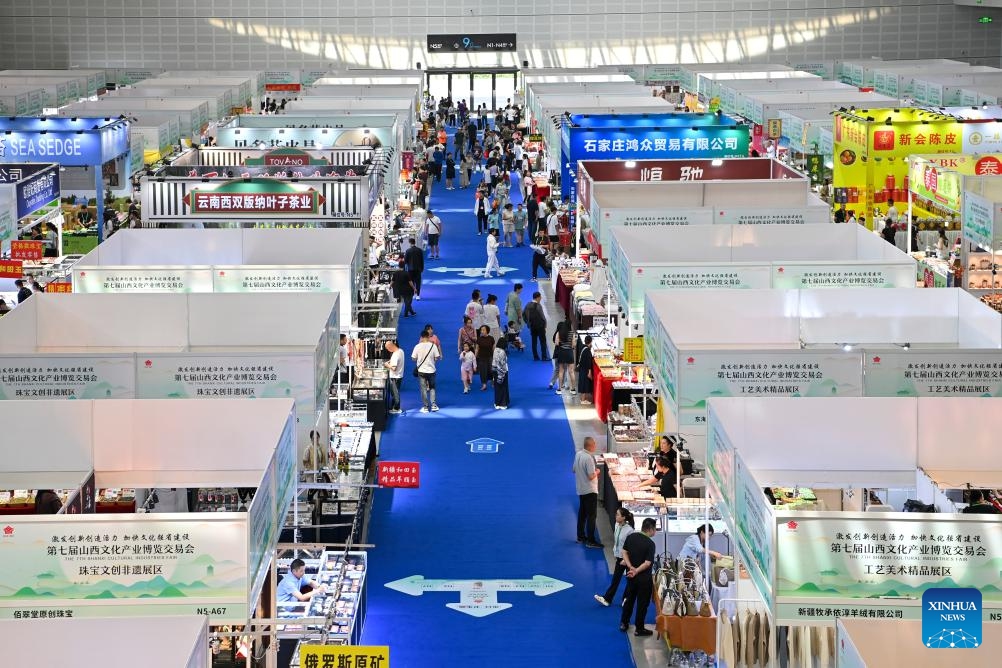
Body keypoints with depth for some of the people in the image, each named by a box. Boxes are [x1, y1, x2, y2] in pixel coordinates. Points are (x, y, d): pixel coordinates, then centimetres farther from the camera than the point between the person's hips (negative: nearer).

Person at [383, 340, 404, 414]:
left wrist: (387, 365, -12)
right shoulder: (400, 351, 1)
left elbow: (393, 368, -29)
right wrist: (390, 361, 6)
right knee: (394, 393, 19)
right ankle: (393, 407, 27)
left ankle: (396, 409, 16)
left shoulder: (395, 355, -28)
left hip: (395, 377, -9)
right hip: (399, 375, 9)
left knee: (395, 393, 5)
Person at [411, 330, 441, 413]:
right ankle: (433, 405, 10)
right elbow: (438, 357, -6)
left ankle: (425, 407, 8)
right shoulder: (433, 346, -9)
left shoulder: (418, 346, -10)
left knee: (424, 389, 7)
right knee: (432, 388, 17)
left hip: (421, 370, -1)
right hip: (431, 370, 1)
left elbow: (413, 358, -5)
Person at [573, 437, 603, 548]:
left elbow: (574, 470, 13)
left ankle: (580, 536, 28)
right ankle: (591, 541, -1)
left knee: (582, 513, 19)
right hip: (590, 490, -9)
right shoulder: (588, 458, -25)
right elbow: (591, 476, -27)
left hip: (580, 489, 9)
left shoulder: (578, 454, 2)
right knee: (591, 515, -2)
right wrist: (596, 472, -5)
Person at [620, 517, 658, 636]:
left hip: (630, 576, 6)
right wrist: (636, 571, -17)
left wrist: (631, 567, -7)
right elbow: (647, 563, -24)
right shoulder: (650, 544, -20)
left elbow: (624, 553, 0)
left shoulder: (631, 537, -2)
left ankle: (624, 623, 30)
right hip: (644, 578, -6)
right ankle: (639, 629, 12)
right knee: (642, 603, 6)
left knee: (629, 599, 22)